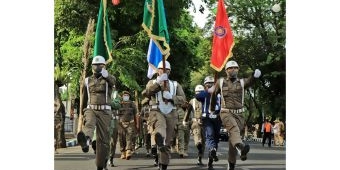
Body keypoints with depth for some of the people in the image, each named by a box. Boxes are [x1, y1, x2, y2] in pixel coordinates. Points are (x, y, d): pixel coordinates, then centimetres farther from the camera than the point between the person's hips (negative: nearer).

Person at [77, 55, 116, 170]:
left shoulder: (109, 79, 3)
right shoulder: (87, 81, 13)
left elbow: (113, 80, -24)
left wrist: (106, 75, -46)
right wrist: (82, 112, 25)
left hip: (104, 111, -1)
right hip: (90, 109, 1)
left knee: (102, 138, 0)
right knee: (89, 124, -33)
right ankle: (86, 141, -66)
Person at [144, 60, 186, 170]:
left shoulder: (175, 85, 19)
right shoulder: (153, 82, 15)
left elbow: (182, 99, 5)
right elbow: (147, 93, -8)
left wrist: (171, 97, -13)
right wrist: (158, 83, -22)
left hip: (171, 114, 3)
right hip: (156, 112, -3)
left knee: (167, 142, 4)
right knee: (160, 127, -38)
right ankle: (159, 141, -69)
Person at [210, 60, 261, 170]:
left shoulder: (242, 82, 6)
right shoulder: (220, 82, 6)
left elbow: (250, 81, -18)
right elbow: (214, 93, 23)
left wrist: (255, 75, -42)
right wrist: (212, 107, 35)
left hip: (239, 114, 3)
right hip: (226, 113, -3)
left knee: (233, 137, 6)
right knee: (234, 129, -32)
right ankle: (241, 149, -62)